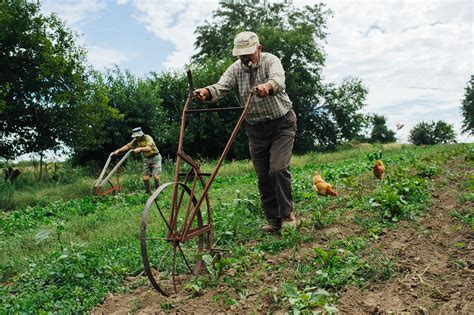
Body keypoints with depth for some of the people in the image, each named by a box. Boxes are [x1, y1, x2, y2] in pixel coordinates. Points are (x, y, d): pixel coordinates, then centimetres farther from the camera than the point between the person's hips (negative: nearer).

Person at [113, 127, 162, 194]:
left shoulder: (148, 138, -23)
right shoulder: (136, 140, -2)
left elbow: (149, 148, -39)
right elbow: (128, 146, 3)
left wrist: (140, 149, -52)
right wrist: (118, 151, -4)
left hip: (155, 157, -7)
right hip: (147, 159, 7)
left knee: (155, 176, -13)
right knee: (145, 177, 1)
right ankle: (147, 192, 11)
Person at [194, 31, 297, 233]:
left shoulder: (271, 61, -11)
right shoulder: (236, 69, -1)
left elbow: (278, 80, -33)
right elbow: (221, 87, -18)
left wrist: (268, 85, -56)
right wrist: (206, 92, -41)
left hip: (282, 124, -4)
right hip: (255, 129, 4)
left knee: (278, 169, -16)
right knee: (263, 176, 4)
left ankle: (287, 213, 3)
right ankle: (273, 220, 16)